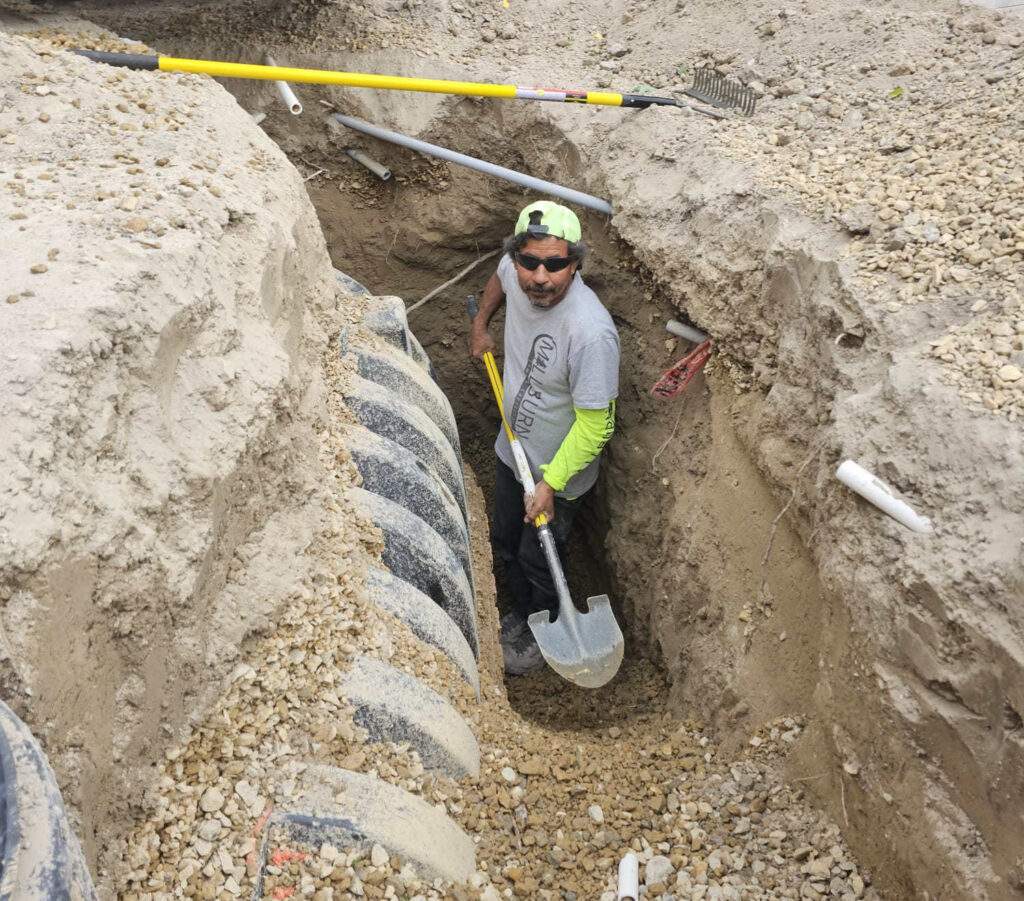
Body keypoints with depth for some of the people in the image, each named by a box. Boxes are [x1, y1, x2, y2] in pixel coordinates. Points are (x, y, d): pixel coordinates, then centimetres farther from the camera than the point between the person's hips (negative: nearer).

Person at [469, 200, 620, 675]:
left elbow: (595, 426, -28)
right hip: (512, 448, 7)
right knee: (505, 543, 26)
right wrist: (480, 325, 7)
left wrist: (550, 484, -22)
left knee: (537, 558, 15)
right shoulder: (516, 272, -18)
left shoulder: (591, 332, -38)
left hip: (557, 468, -7)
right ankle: (523, 610, 55)